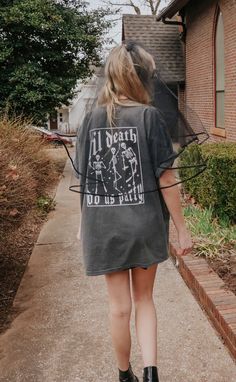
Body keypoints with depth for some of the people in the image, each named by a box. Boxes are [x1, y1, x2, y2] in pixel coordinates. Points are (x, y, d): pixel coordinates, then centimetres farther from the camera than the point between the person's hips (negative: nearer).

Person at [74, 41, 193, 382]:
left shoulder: (92, 119, 1)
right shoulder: (149, 116, -9)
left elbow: (84, 177, 4)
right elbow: (166, 179, -10)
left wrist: (85, 224, 16)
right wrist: (182, 228, -2)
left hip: (104, 227, 2)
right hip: (145, 225, -2)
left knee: (119, 306, 15)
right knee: (144, 299, 19)